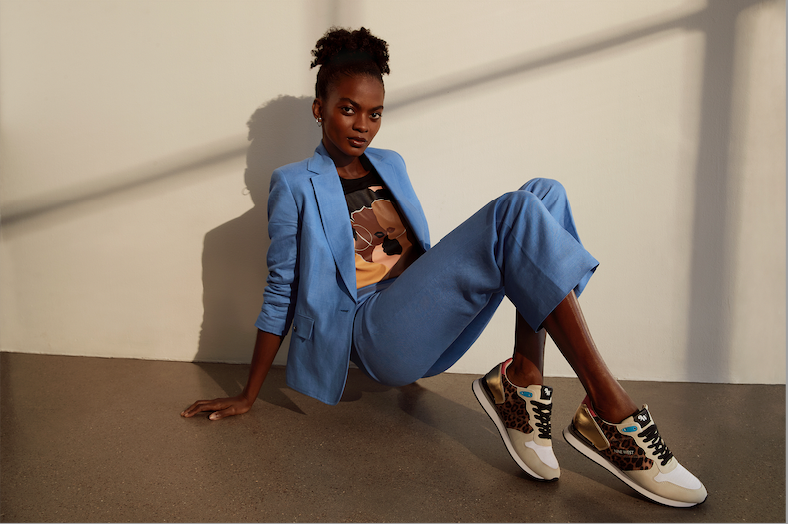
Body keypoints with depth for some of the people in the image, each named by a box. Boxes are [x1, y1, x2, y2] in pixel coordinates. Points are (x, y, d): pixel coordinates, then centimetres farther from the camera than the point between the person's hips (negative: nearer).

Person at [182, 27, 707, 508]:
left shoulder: (391, 164, 21)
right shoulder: (295, 185, 4)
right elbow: (281, 292, 5)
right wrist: (248, 396, 5)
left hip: (429, 326, 7)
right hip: (374, 332, -6)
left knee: (544, 192, -12)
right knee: (516, 212, -26)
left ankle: (523, 379, -24)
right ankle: (612, 412, -29)